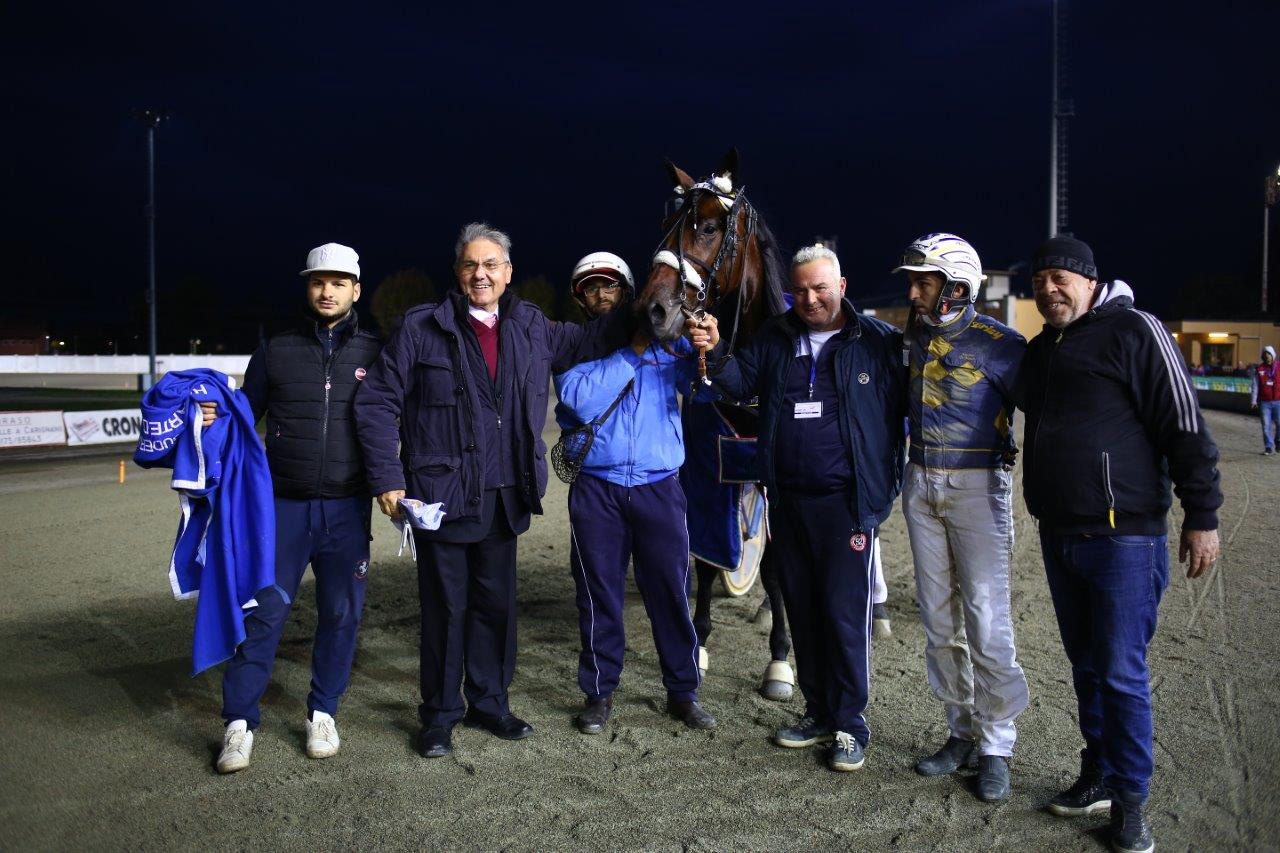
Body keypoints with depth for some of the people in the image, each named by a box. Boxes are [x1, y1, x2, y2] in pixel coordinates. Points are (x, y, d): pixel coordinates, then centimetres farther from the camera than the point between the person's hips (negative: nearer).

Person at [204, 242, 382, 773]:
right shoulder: (276, 352, 6)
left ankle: (323, 714, 23)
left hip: (347, 509, 0)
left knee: (340, 614, 6)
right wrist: (215, 417, -11)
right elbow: (246, 418, 10)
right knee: (264, 611, -1)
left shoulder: (373, 354, 5)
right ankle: (240, 722, 12)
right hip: (283, 505, 0)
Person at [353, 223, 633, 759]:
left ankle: (489, 703, 33)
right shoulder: (421, 327, -6)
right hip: (440, 495, -4)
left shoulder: (531, 327, 8)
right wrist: (388, 478, -12)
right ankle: (440, 715, 24)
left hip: (504, 498, 4)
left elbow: (586, 341, 24)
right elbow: (377, 403, -6)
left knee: (497, 604, 14)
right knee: (445, 608, 6)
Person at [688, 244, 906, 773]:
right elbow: (740, 384, 3)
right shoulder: (775, 339, 10)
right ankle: (819, 713, 27)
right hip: (788, 501, 5)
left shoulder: (879, 342, -3)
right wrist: (715, 353, -15)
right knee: (802, 612, 13)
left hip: (848, 501, -5)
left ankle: (849, 726, 12)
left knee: (844, 615, -3)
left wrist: (889, 482, -15)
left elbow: (908, 406, -4)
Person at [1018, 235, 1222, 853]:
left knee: (1121, 674, -1)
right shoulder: (1039, 350, 14)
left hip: (1124, 536, -7)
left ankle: (1129, 802, 13)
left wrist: (1201, 516, -11)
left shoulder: (1134, 331, -8)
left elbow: (1184, 426, -10)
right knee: (1086, 668, 16)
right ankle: (1099, 778, 29)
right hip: (1058, 535, 7)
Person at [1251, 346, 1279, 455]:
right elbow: (1255, 385, 3)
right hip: (1264, 402, 0)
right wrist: (1253, 400, -4)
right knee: (1266, 425, 1)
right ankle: (1269, 447, 7)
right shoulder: (1259, 369, 3)